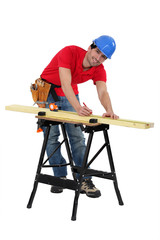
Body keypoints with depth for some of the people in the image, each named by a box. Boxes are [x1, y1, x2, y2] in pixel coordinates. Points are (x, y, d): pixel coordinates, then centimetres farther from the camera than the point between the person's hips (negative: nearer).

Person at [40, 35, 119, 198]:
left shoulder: (99, 69, -17)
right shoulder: (69, 52, -31)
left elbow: (102, 91, -32)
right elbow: (65, 84, -41)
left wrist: (109, 110, -54)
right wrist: (77, 107, -55)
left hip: (71, 95, 4)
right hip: (48, 92, -4)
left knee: (77, 136, -3)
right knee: (51, 135, -5)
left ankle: (84, 180, -3)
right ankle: (60, 177, 4)